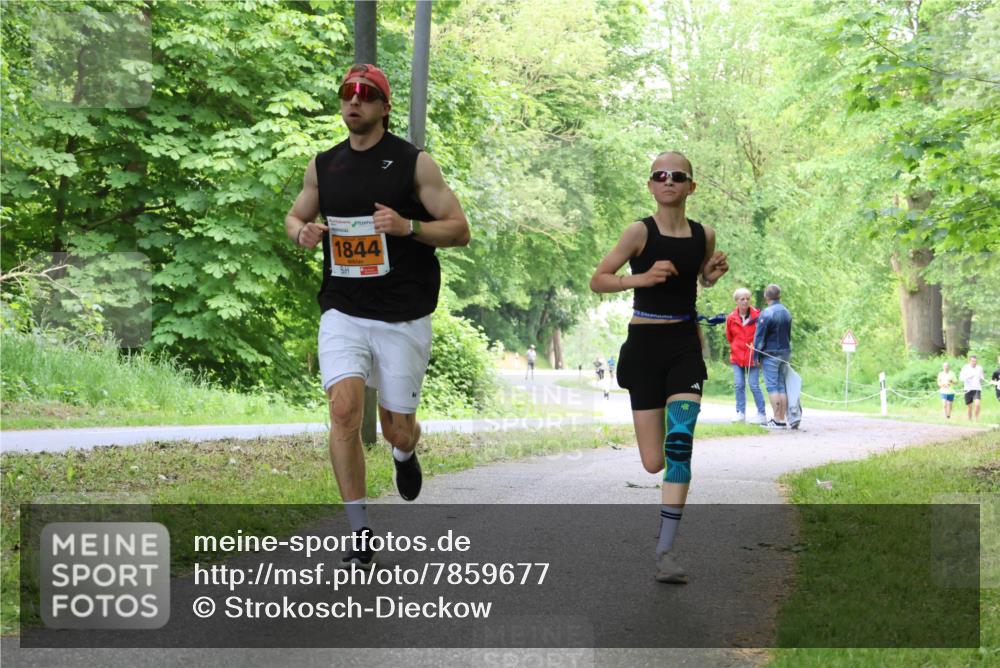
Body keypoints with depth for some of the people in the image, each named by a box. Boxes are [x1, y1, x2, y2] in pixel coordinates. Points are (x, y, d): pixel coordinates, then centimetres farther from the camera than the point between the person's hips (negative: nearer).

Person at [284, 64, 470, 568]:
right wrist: (302, 232, -1)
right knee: (344, 410, -17)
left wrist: (407, 226, -20)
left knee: (396, 429, 6)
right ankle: (360, 533, -9)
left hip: (403, 318, -2)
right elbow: (295, 216, 23)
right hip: (343, 313, 2)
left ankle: (405, 452, 46)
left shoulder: (414, 163, -3)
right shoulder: (323, 166, 8)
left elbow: (459, 230, -2)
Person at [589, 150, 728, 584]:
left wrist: (715, 273, 0)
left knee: (680, 443, -17)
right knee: (654, 462, 0)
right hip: (644, 345, -2)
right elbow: (597, 281, -6)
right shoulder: (640, 232, -8)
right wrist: (642, 278, -21)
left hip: (685, 345, 2)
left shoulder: (704, 235, 3)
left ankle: (665, 551, -14)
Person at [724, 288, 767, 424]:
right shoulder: (731, 318, 3)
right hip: (737, 357, 3)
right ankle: (740, 413, 7)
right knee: (739, 385, 1)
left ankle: (762, 414, 4)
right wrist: (735, 349, 12)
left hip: (753, 357, -3)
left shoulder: (757, 315, -6)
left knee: (754, 386, -4)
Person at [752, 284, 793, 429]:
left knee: (772, 386, -6)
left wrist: (756, 356, -5)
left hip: (770, 354, -7)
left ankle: (777, 420, -10)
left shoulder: (766, 313, -13)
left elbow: (759, 336, -12)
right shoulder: (786, 313, 11)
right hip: (785, 352, 7)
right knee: (781, 386, 9)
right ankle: (782, 419, 8)